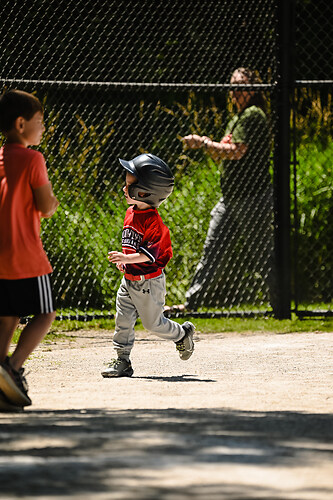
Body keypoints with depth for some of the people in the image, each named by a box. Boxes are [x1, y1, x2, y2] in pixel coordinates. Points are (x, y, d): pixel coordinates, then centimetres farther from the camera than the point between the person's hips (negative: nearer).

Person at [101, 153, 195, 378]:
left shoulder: (153, 221, -22)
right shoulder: (131, 213, 5)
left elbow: (150, 254, -28)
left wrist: (127, 258, -36)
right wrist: (124, 260, 11)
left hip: (149, 282, -8)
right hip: (129, 281, 8)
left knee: (153, 322, 7)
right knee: (123, 320, 4)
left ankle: (183, 334, 32)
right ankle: (122, 361, 10)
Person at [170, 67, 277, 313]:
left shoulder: (253, 116, -12)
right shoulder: (236, 119, 18)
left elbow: (236, 152, -22)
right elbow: (223, 157, 20)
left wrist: (204, 143, -14)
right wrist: (208, 145, 0)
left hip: (254, 198, -9)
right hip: (231, 198, 9)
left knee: (261, 254, -5)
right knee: (214, 249, 9)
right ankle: (194, 301, 12)